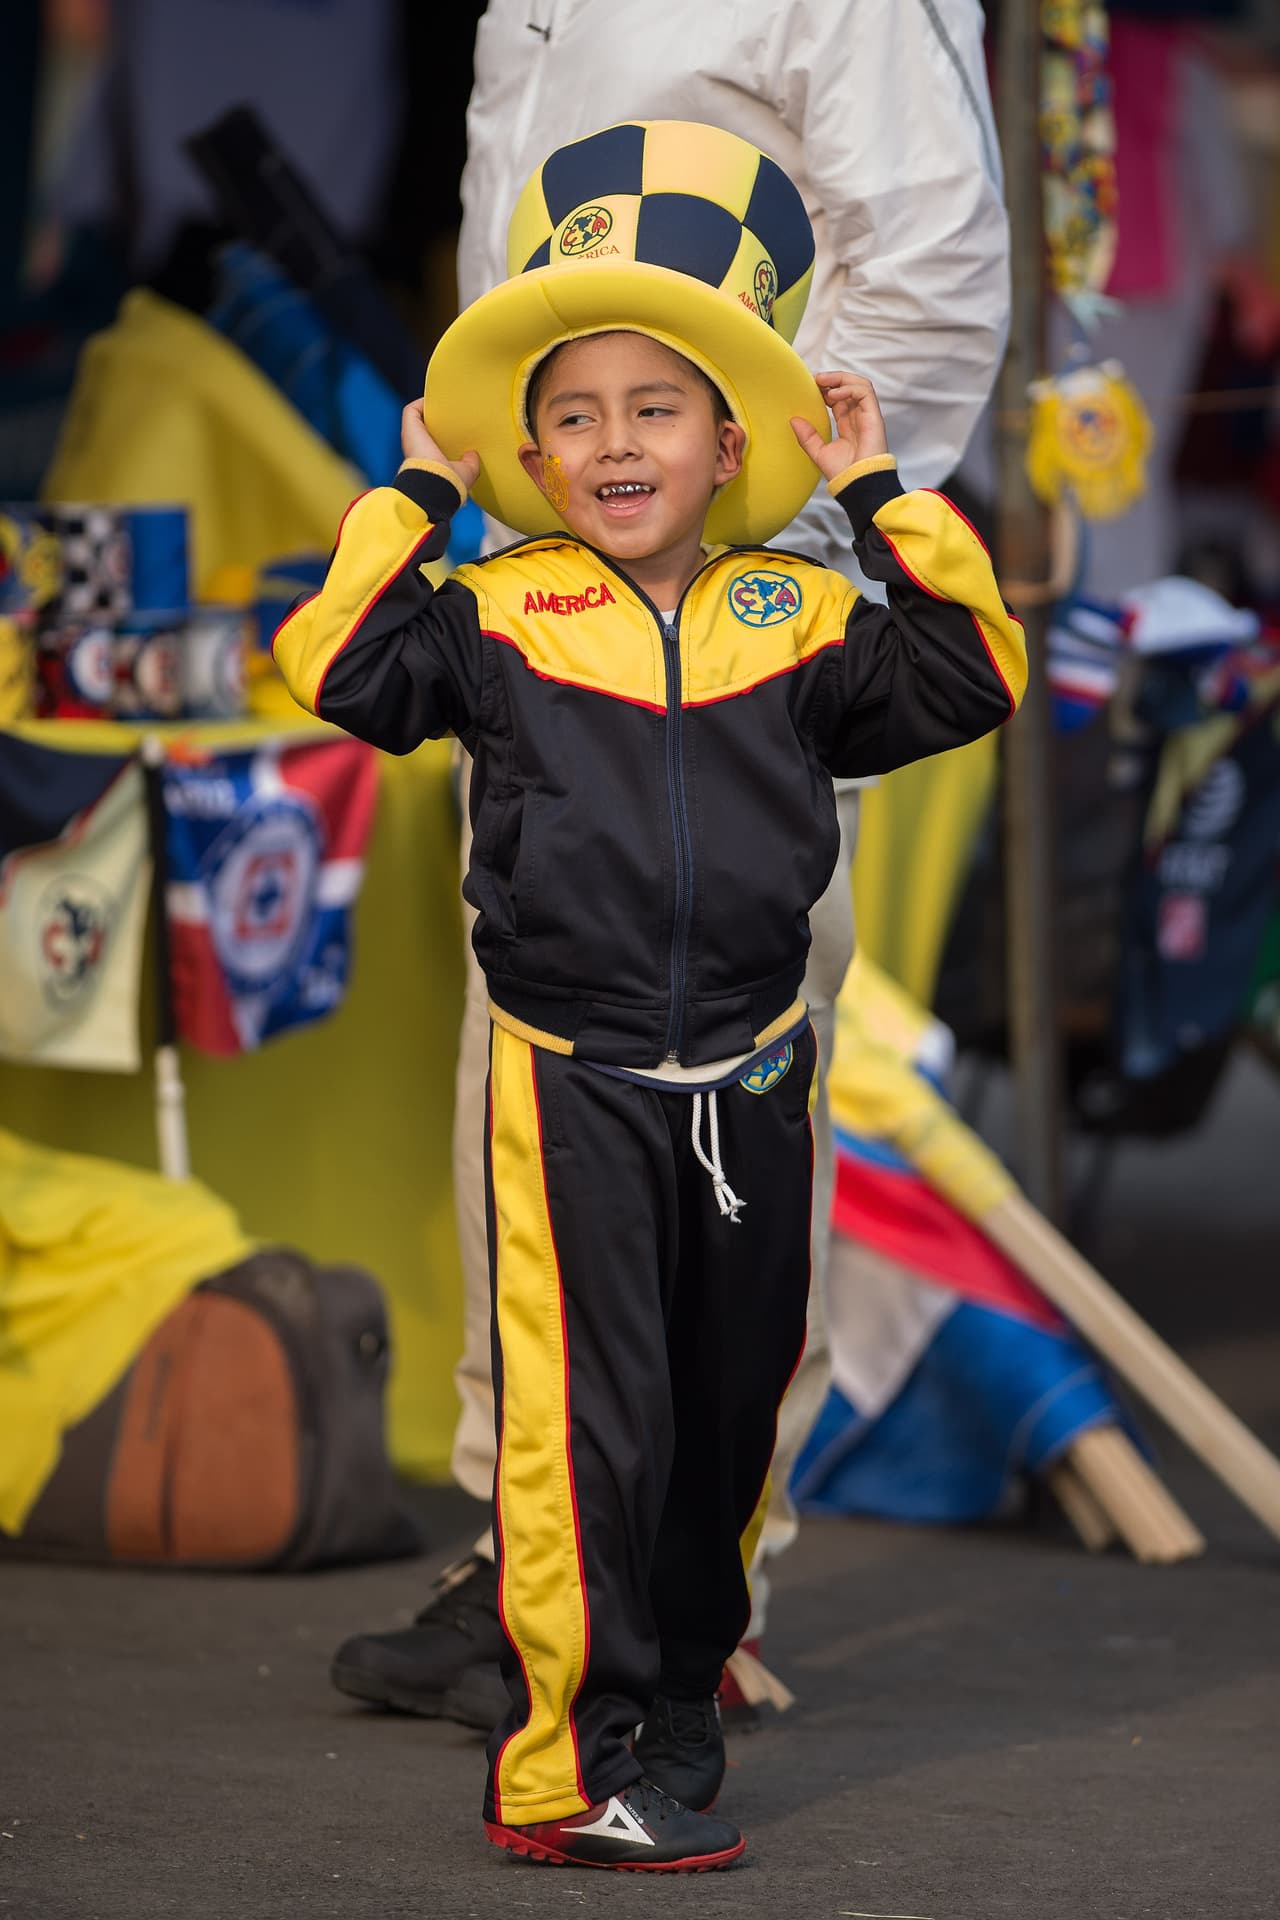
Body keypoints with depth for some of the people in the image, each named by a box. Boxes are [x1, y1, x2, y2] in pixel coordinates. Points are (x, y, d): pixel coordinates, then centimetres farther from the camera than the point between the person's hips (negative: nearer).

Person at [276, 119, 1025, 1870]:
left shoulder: (795, 619, 3)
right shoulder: (498, 617, -2)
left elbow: (974, 680, 1)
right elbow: (336, 666, -10)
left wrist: (886, 504, -3)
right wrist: (416, 497, -8)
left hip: (750, 1075, 3)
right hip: (573, 1080, -3)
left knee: (729, 1411, 15)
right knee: (588, 1422, -7)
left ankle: (678, 1693, 34)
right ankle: (572, 1763, -2)